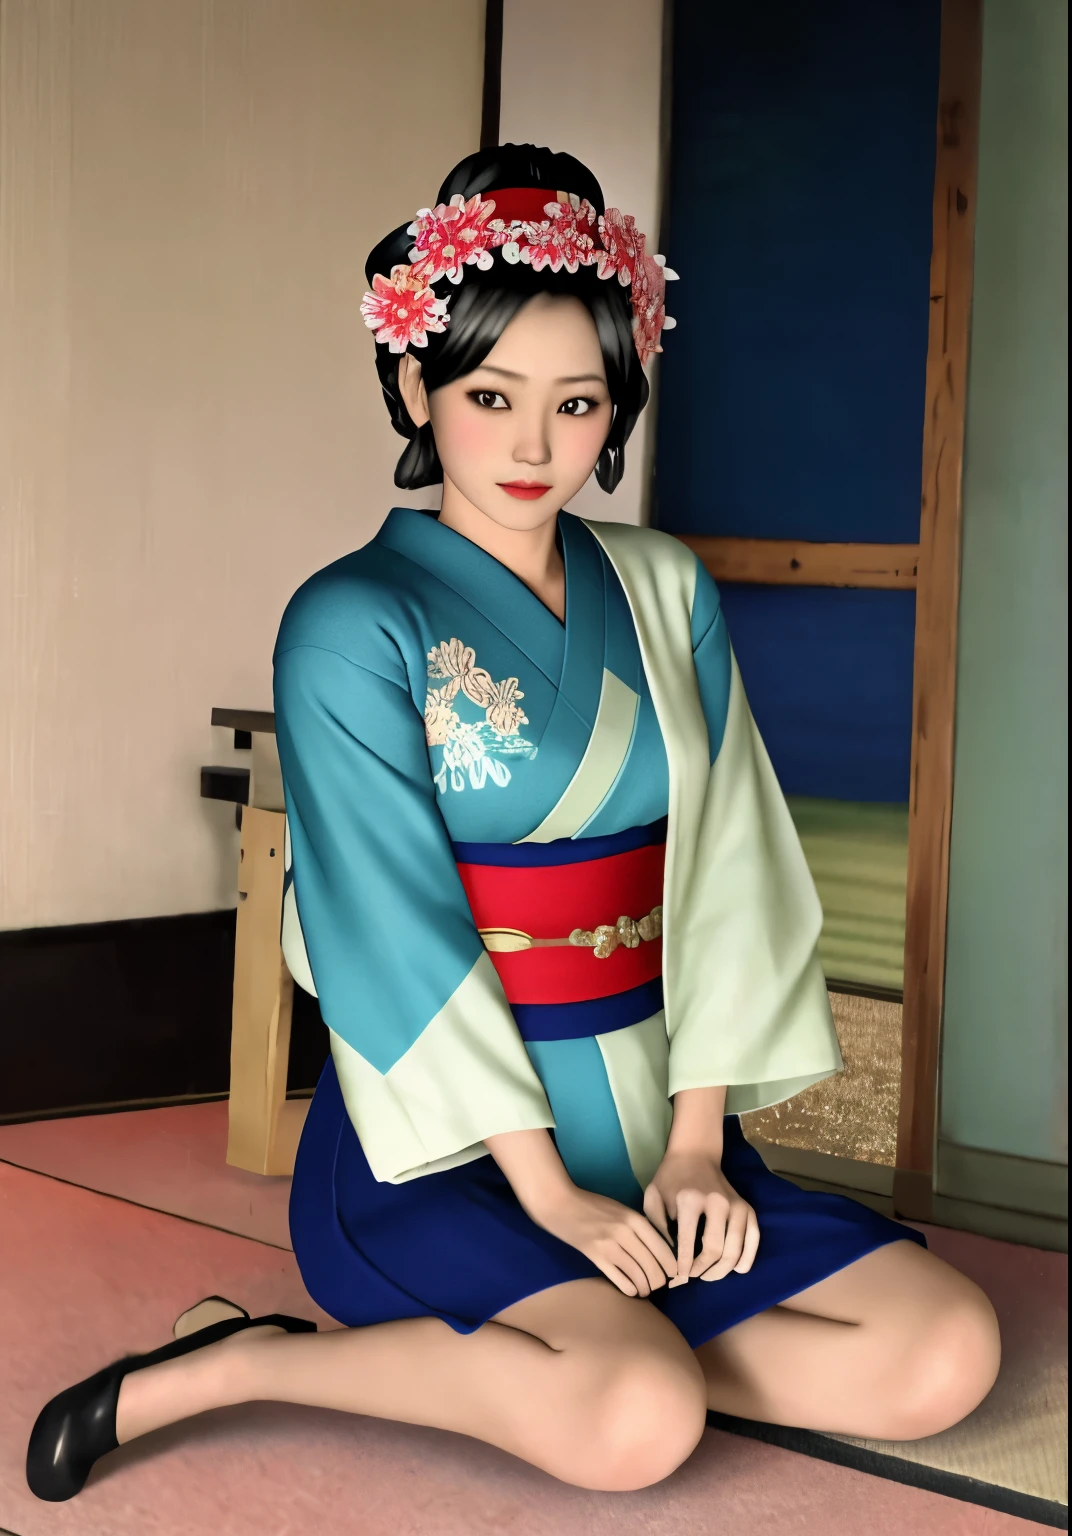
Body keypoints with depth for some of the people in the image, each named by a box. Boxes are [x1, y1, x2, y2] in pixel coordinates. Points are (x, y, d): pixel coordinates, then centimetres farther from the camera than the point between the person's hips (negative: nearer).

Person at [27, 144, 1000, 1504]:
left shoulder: (664, 594, 9)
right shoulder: (353, 623, -8)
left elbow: (720, 867, 4)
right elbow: (399, 925, -13)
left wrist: (696, 1145, -5)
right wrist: (542, 1187, -15)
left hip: (649, 1124, 6)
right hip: (439, 1149, -6)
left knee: (945, 1353, -11)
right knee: (637, 1419, -29)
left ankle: (543, 1351, 0)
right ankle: (242, 1367, -9)